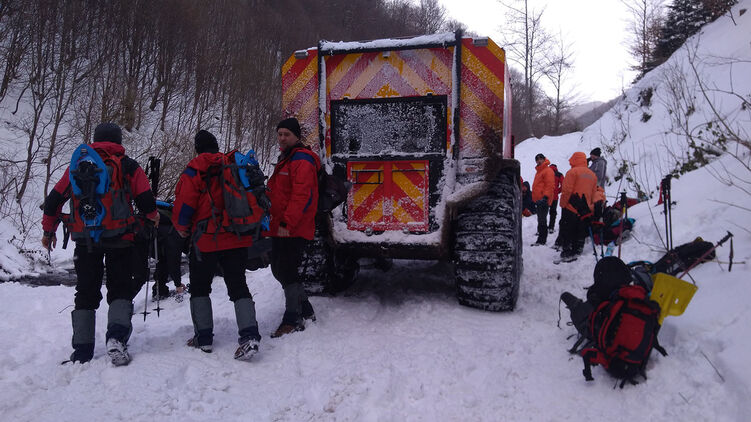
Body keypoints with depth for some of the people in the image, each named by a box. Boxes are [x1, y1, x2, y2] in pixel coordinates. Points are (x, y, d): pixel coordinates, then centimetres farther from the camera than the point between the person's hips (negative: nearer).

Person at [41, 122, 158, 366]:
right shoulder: (128, 166, 4)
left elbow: (54, 200, 12)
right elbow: (146, 202, -1)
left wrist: (48, 230, 25)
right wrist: (154, 216, 21)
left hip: (85, 240, 3)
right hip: (119, 238, -2)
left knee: (86, 294, 11)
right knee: (120, 290, 4)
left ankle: (82, 352, 10)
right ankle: (117, 338, -18)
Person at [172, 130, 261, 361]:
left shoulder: (194, 171, -5)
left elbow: (185, 203, -9)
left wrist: (181, 226, 10)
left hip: (206, 240, -3)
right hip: (238, 239, 4)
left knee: (199, 286, 13)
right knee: (238, 285, 6)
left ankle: (204, 336, 14)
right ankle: (249, 335, -10)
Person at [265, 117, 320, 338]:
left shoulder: (302, 160, -12)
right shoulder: (285, 159, 21)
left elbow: (302, 196, -23)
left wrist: (287, 223, -26)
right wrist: (273, 222, 22)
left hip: (293, 230, -11)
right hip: (279, 228, 11)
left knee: (286, 271, -7)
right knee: (279, 269, 15)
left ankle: (293, 320, 4)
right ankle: (305, 310, 27)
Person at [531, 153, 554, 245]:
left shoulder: (548, 171, -10)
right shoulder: (539, 171, 21)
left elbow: (550, 186, -18)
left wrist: (545, 197, -26)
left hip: (543, 200, -10)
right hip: (539, 200, 10)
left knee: (542, 220, -9)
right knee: (541, 219, 15)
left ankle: (541, 240, -7)